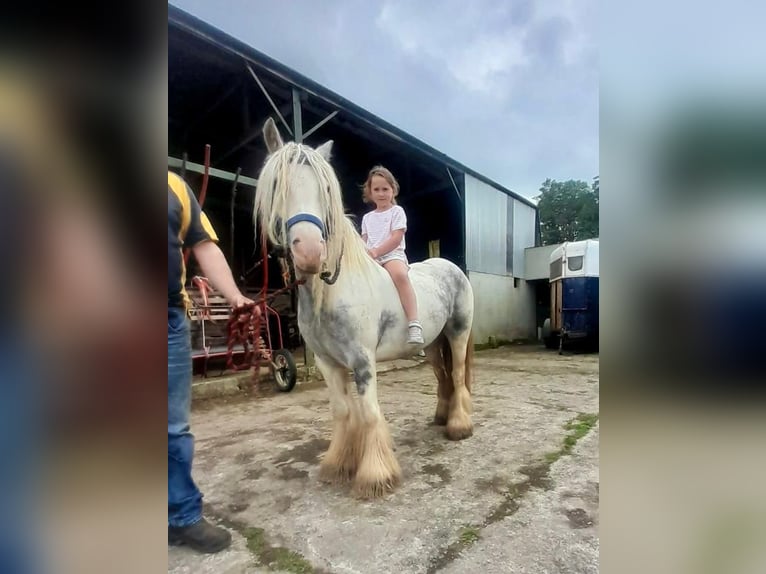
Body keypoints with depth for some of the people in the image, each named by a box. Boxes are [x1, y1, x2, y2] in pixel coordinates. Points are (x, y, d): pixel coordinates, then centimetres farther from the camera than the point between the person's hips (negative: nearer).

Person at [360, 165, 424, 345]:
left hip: (392, 254, -6)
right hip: (370, 258, 6)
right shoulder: (367, 217, 22)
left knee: (400, 274, -37)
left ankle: (414, 325, -45)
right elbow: (364, 241, 19)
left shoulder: (397, 211, 6)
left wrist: (376, 251, -18)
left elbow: (396, 238, -7)